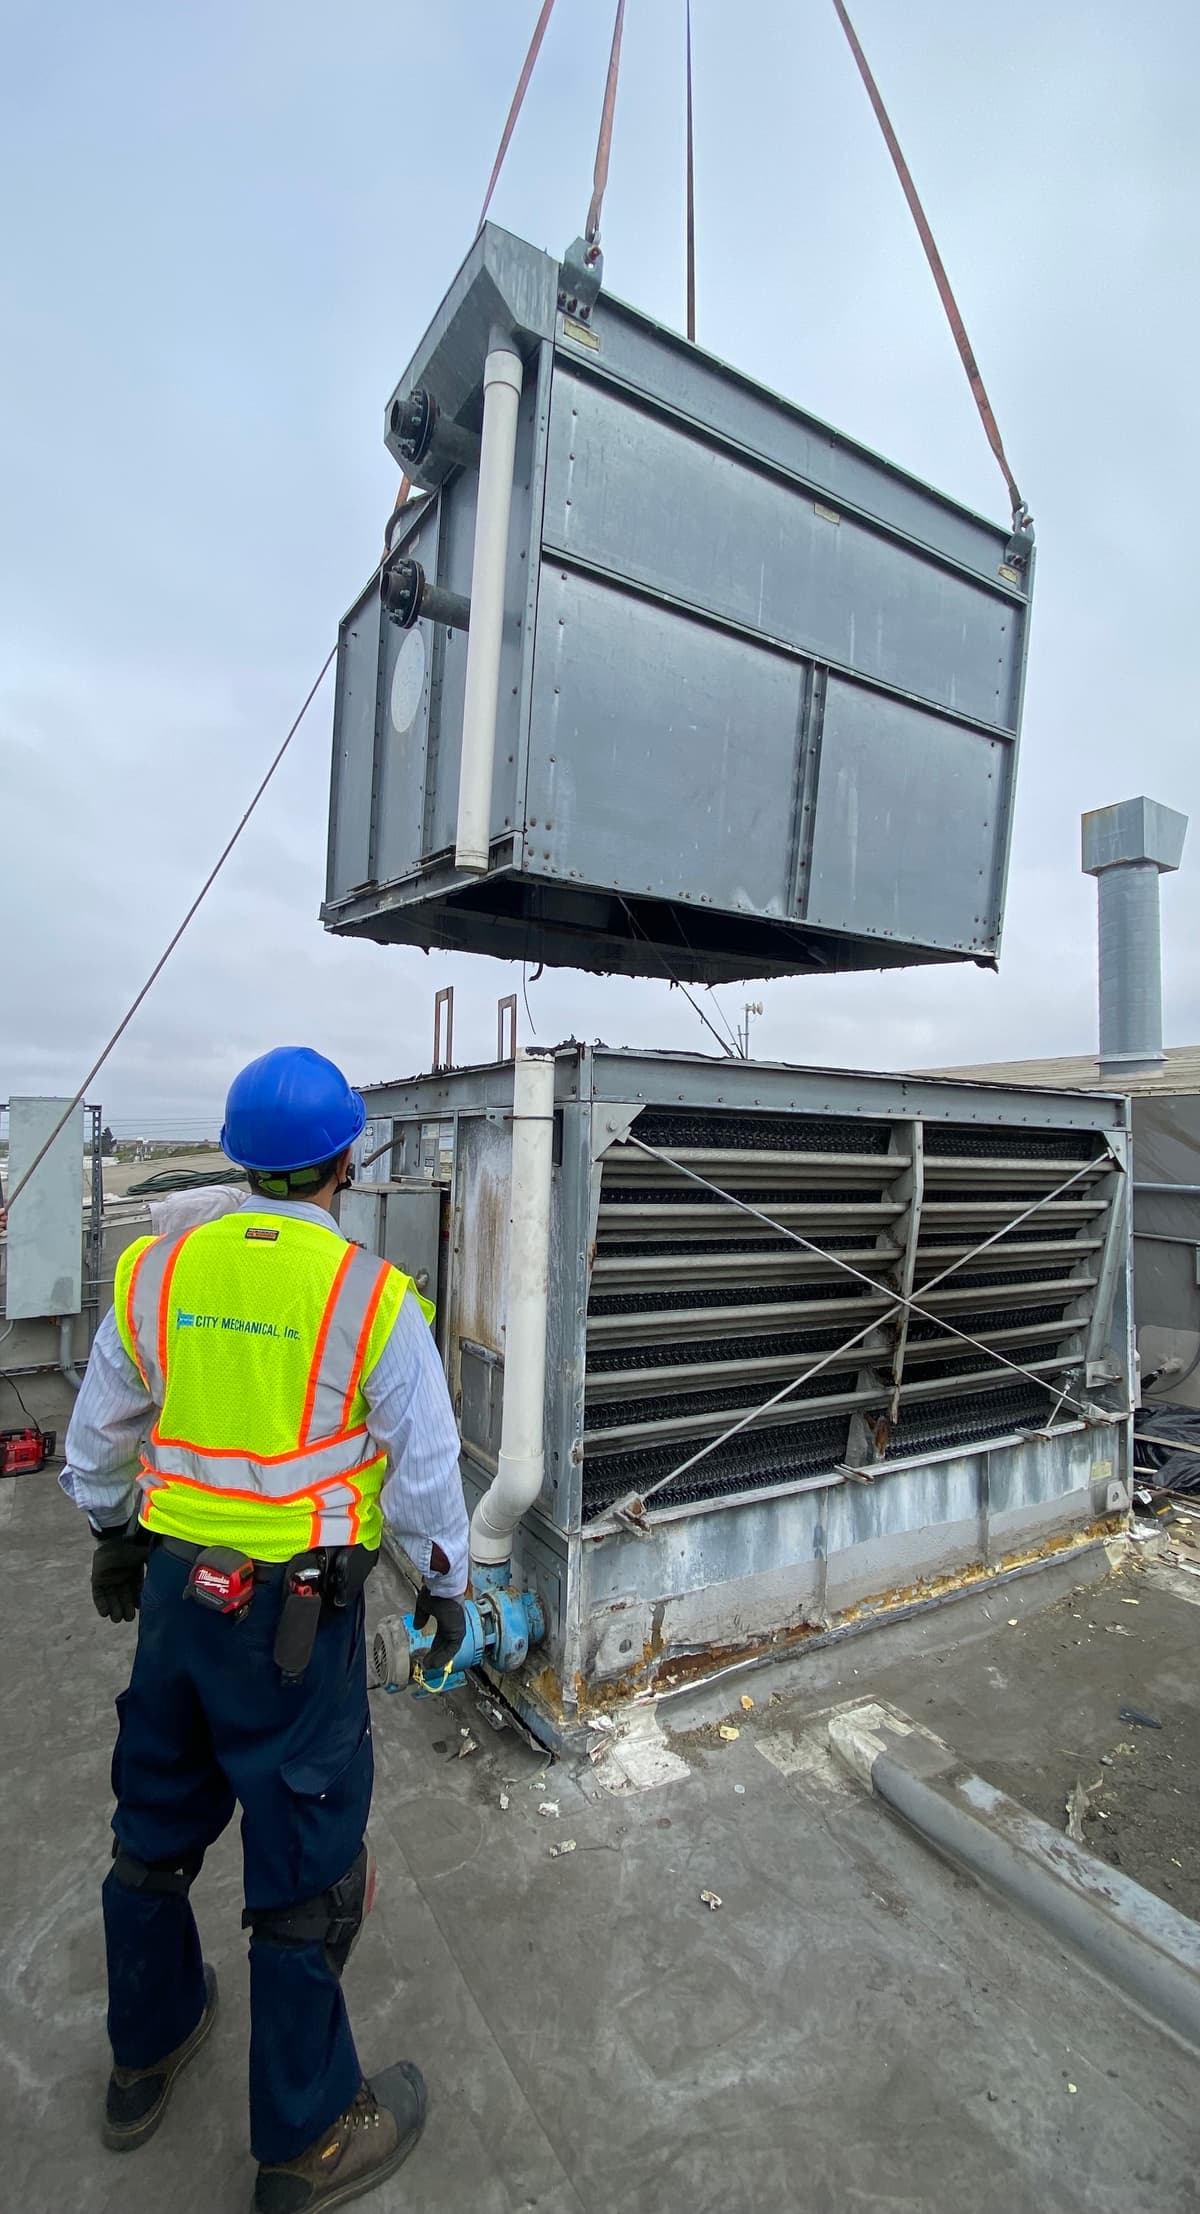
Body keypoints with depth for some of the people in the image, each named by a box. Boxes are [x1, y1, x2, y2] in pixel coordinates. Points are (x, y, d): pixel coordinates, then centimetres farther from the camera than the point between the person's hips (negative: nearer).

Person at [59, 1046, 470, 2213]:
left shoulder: (154, 1272, -4)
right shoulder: (371, 1295, -18)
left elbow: (99, 1437, 7)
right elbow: (425, 1464, -11)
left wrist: (113, 1534, 26)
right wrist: (445, 1583, 6)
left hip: (172, 1585, 6)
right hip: (296, 1610, -5)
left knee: (156, 1825, 27)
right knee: (303, 1866, 14)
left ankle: (144, 2052, 52)